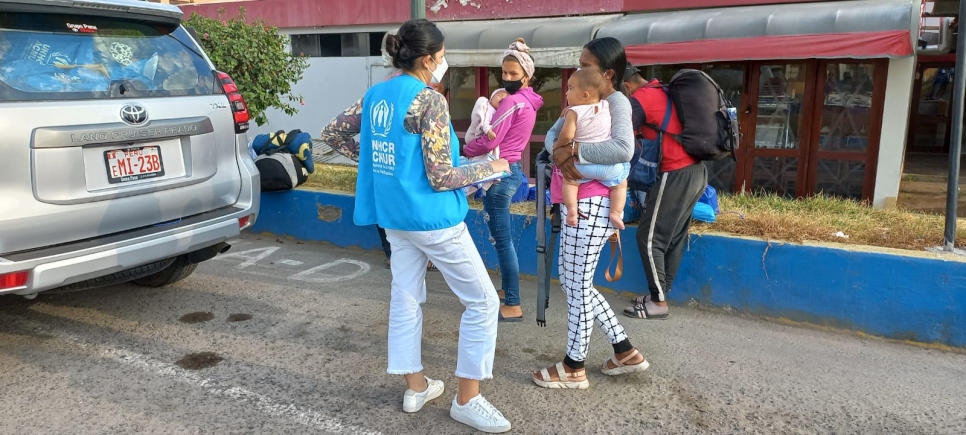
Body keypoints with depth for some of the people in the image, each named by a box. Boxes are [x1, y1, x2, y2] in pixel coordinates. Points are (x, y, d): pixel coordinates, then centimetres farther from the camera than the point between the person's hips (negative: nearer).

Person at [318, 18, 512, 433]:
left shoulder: (376, 95, 5)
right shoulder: (430, 100, -19)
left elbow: (332, 133, 14)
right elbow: (440, 177, -20)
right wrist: (489, 167, -7)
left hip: (394, 215, 8)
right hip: (432, 219, -8)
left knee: (406, 297, 16)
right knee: (482, 300, 3)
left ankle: (415, 386, 28)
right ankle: (467, 399, 9)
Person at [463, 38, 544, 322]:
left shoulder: (512, 101, -17)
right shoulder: (528, 102, 12)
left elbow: (490, 141, -17)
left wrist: (465, 150, 0)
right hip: (512, 169, 10)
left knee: (502, 241, -4)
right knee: (502, 238, 19)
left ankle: (513, 306, 2)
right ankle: (507, 291, 31)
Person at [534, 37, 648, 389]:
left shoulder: (617, 103, -10)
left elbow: (623, 149, -29)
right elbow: (553, 133, 6)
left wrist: (573, 150, -23)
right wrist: (559, 156, -15)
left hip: (591, 206, -10)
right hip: (577, 205, 10)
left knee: (578, 286, 0)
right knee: (571, 280, 17)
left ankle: (574, 368, 17)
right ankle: (625, 351, 26)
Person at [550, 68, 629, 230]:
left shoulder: (574, 112, -7)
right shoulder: (607, 106, 5)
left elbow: (567, 135, -15)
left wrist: (557, 145, 7)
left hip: (583, 164, -2)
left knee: (569, 181, 21)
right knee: (621, 183, 22)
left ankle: (572, 208, -2)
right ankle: (616, 213, 3)